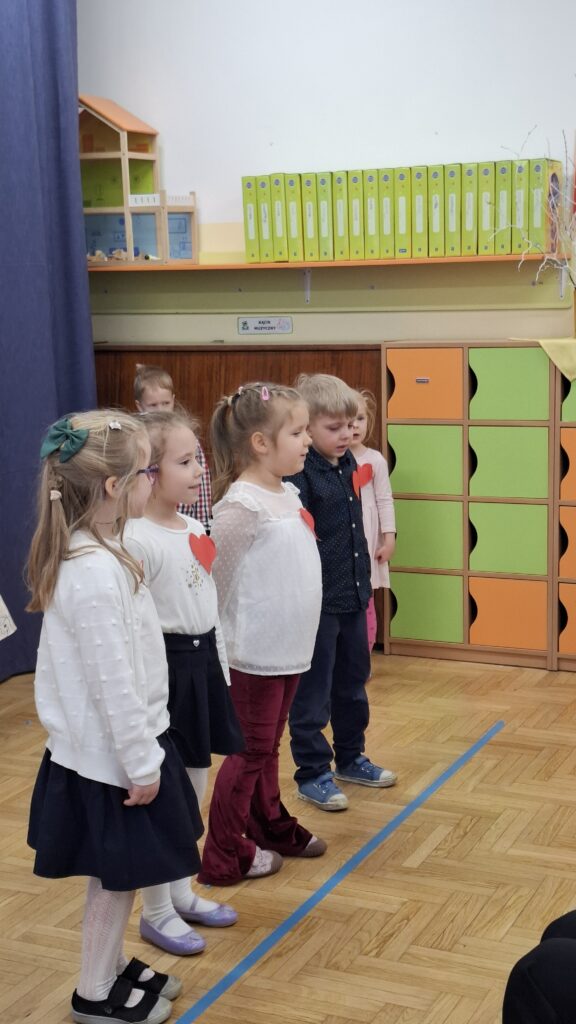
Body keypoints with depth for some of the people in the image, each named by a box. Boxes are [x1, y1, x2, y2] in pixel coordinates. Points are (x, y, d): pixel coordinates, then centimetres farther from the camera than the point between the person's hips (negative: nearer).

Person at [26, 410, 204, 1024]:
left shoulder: (91, 555, 5)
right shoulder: (96, 574, -27)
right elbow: (112, 683, -25)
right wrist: (141, 764, -18)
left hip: (103, 747, 9)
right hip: (112, 755, -9)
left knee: (118, 873, 20)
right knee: (117, 874, 6)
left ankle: (111, 967, 35)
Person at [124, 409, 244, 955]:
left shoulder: (195, 529, 7)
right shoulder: (136, 540, -20)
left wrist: (220, 666, 17)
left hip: (203, 664, 8)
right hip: (166, 668, -8)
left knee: (193, 791, 18)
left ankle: (182, 893, 33)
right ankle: (155, 912, 17)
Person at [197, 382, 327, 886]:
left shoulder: (288, 494, 6)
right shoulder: (243, 503, -21)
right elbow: (212, 577, -18)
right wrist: (217, 639, -12)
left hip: (289, 647, 8)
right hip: (257, 651, -8)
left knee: (269, 745, 22)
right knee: (251, 750, 3)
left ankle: (271, 825, 38)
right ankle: (224, 854, 16)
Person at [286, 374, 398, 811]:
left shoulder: (348, 464, 6)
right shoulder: (299, 474, -19)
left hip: (353, 594, 8)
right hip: (318, 599, -8)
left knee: (353, 683, 21)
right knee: (313, 692, 5)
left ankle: (351, 758, 37)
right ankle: (312, 773, 18)